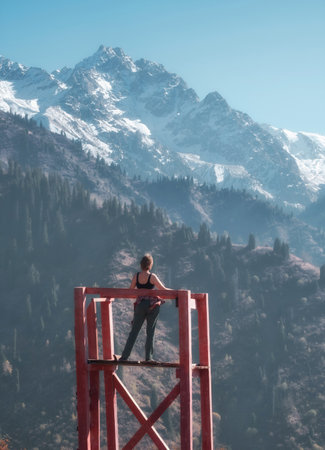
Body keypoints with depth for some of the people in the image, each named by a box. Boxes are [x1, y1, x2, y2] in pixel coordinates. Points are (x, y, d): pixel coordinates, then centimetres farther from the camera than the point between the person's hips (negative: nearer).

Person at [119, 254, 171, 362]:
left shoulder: (136, 276, -1)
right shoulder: (152, 277, -10)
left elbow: (130, 290, 9)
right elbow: (163, 289, -7)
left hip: (140, 305, 2)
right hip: (153, 305, -2)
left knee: (134, 331, 7)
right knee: (150, 332, 6)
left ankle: (125, 356, 3)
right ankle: (148, 357, 5)